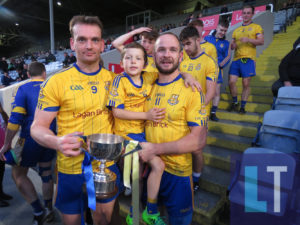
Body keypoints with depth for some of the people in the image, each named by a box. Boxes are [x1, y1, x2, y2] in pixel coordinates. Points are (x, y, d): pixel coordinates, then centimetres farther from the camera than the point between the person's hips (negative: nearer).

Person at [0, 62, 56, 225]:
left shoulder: (23, 89, -5)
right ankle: (49, 210, 29)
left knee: (18, 173, 12)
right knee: (46, 172, 18)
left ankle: (39, 211, 7)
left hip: (31, 138, -4)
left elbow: (15, 118, -14)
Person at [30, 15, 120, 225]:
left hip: (107, 164, 3)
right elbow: (38, 127, -8)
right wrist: (57, 142, -29)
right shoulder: (56, 81, -12)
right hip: (71, 169, -2)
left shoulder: (113, 79, -1)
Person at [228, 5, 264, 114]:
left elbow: (261, 41, -2)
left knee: (246, 84, -4)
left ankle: (243, 106, 9)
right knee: (231, 82, -5)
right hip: (236, 59, 4)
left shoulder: (256, 27, 10)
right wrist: (233, 45, -1)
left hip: (248, 59, -3)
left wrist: (248, 40, -19)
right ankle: (235, 103, 16)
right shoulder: (236, 30, 22)